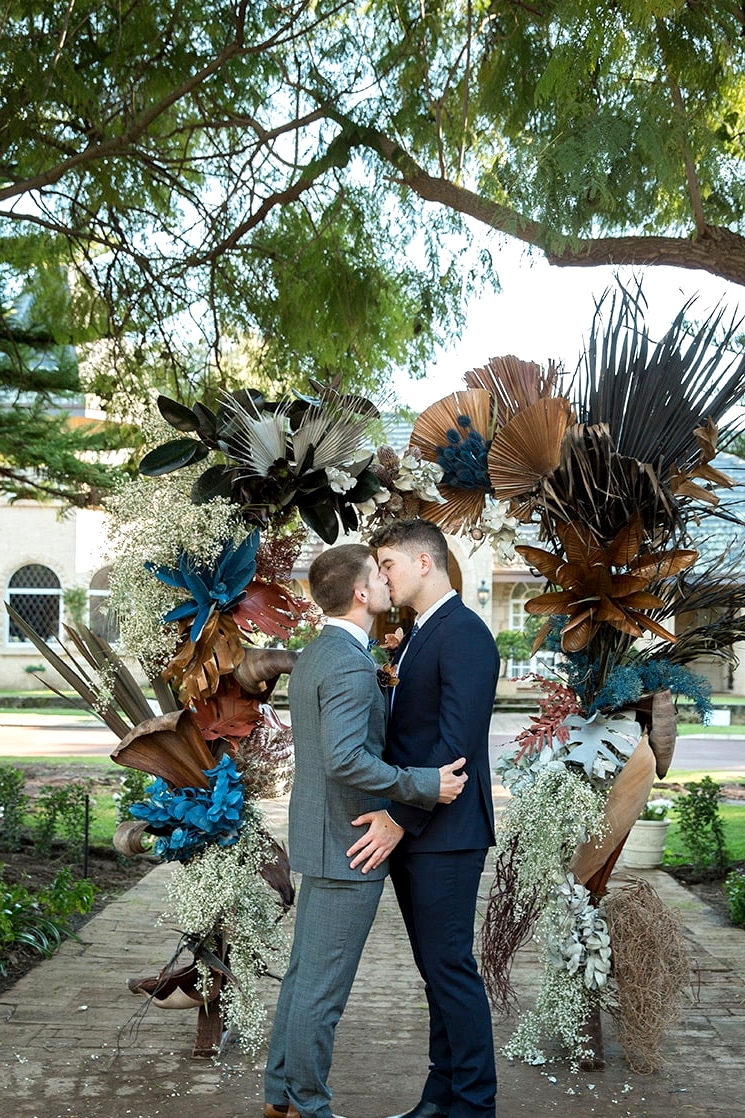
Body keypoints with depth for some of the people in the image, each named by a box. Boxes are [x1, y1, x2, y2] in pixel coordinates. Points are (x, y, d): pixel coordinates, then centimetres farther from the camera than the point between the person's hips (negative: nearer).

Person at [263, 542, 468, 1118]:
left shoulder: (314, 655, 11)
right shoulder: (351, 664, -21)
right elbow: (345, 760, -30)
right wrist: (426, 785, -23)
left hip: (319, 837, 10)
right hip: (350, 847, -10)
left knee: (304, 974, 18)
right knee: (323, 988, 3)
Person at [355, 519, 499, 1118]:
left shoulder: (464, 634, -15)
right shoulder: (419, 636, 16)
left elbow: (457, 744, -21)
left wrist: (401, 818, -21)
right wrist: (395, 817, 9)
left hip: (444, 833, -9)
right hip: (409, 829, 9)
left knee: (451, 966, -1)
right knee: (436, 967, 15)